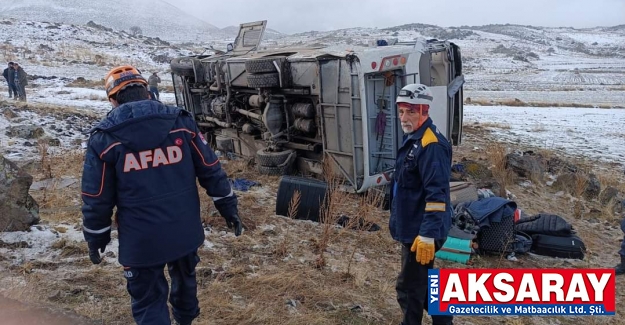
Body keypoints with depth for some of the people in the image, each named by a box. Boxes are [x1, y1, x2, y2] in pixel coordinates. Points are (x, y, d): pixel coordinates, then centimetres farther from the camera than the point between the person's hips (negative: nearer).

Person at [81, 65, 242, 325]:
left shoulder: (104, 138, -9)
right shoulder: (181, 122, -4)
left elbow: (97, 198, -3)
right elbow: (210, 170, 0)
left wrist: (95, 237, 11)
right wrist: (228, 207, 10)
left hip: (141, 240, -3)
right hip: (185, 231, 4)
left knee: (148, 301, 13)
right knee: (185, 277, 30)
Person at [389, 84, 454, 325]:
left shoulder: (432, 146, -22)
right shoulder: (412, 139, 10)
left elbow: (436, 195, -27)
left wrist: (428, 235, -28)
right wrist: (400, 222, 24)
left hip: (421, 232, -10)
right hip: (412, 227, 10)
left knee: (409, 287, 3)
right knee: (423, 281, 22)